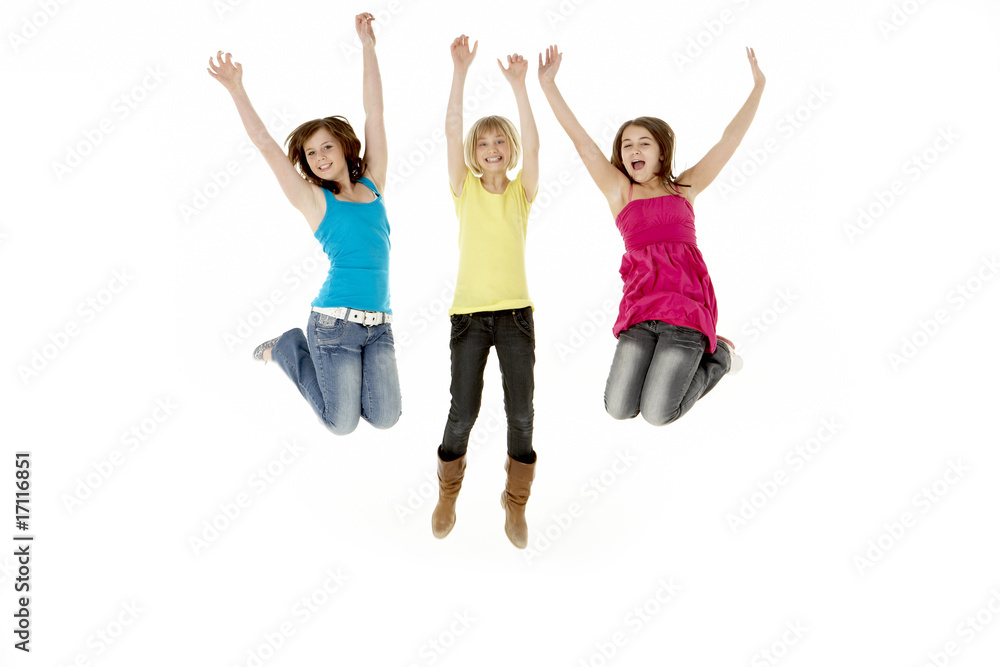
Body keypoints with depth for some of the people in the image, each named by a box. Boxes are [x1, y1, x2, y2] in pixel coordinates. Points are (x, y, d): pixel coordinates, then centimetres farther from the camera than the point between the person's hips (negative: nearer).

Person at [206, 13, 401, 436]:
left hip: (379, 323, 4)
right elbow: (266, 145, -2)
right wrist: (237, 90, -7)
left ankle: (347, 374, 25)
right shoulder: (314, 201, 2)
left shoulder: (373, 186, 10)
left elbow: (374, 114, 8)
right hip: (334, 320, -3)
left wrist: (368, 47, 7)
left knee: (385, 418, -3)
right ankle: (288, 349, 24)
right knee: (342, 423, 3)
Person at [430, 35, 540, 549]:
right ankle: (448, 493, 25)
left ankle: (515, 503, 19)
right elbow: (450, 131, -6)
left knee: (521, 414, 0)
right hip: (469, 312, -1)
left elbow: (531, 143, -10)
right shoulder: (465, 189, 5)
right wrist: (460, 71, -15)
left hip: (515, 313, 1)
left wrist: (519, 85, -18)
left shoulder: (522, 193, 6)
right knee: (463, 413, -1)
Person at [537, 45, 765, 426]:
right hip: (640, 306, 2)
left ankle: (715, 356, 19)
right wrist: (548, 84, 1)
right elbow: (581, 141, 6)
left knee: (657, 414, -11)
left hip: (686, 303, -2)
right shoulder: (619, 191, 12)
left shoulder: (684, 187, 13)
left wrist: (758, 86, 15)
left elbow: (731, 137, 14)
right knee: (618, 409, -7)